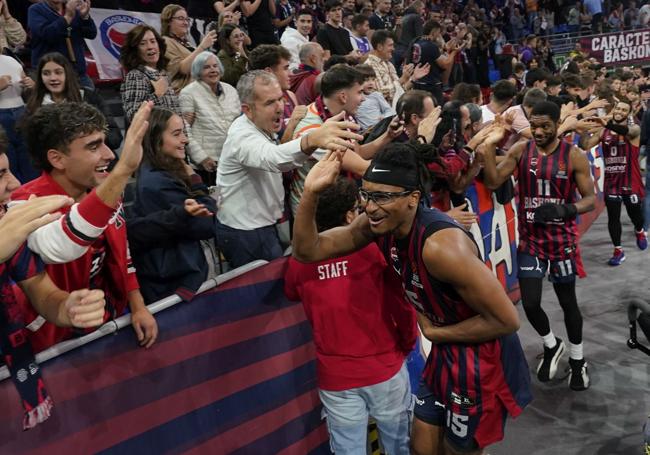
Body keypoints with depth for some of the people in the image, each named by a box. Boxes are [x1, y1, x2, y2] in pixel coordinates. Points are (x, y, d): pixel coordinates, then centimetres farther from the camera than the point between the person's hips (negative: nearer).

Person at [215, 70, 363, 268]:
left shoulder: (261, 126, 4)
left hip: (261, 226, 9)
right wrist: (312, 140, -70)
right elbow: (272, 158, -52)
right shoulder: (243, 136, -28)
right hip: (245, 235, -9)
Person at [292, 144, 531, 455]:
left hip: (481, 357, -7)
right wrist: (310, 193, -21)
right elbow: (307, 252, -7)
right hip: (446, 351, 7)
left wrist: (435, 333, -16)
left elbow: (507, 320, -27)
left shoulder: (440, 245, -33)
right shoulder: (377, 224, -10)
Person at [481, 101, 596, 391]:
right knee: (530, 303, -2)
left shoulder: (574, 156, -10)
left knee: (568, 302, 12)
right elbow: (492, 182, -11)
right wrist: (489, 145, -23)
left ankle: (577, 358, 35)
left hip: (562, 240, -1)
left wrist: (565, 210, -29)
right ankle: (551, 345, 29)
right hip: (530, 239, 2)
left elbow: (590, 199, -9)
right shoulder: (520, 150, -3)